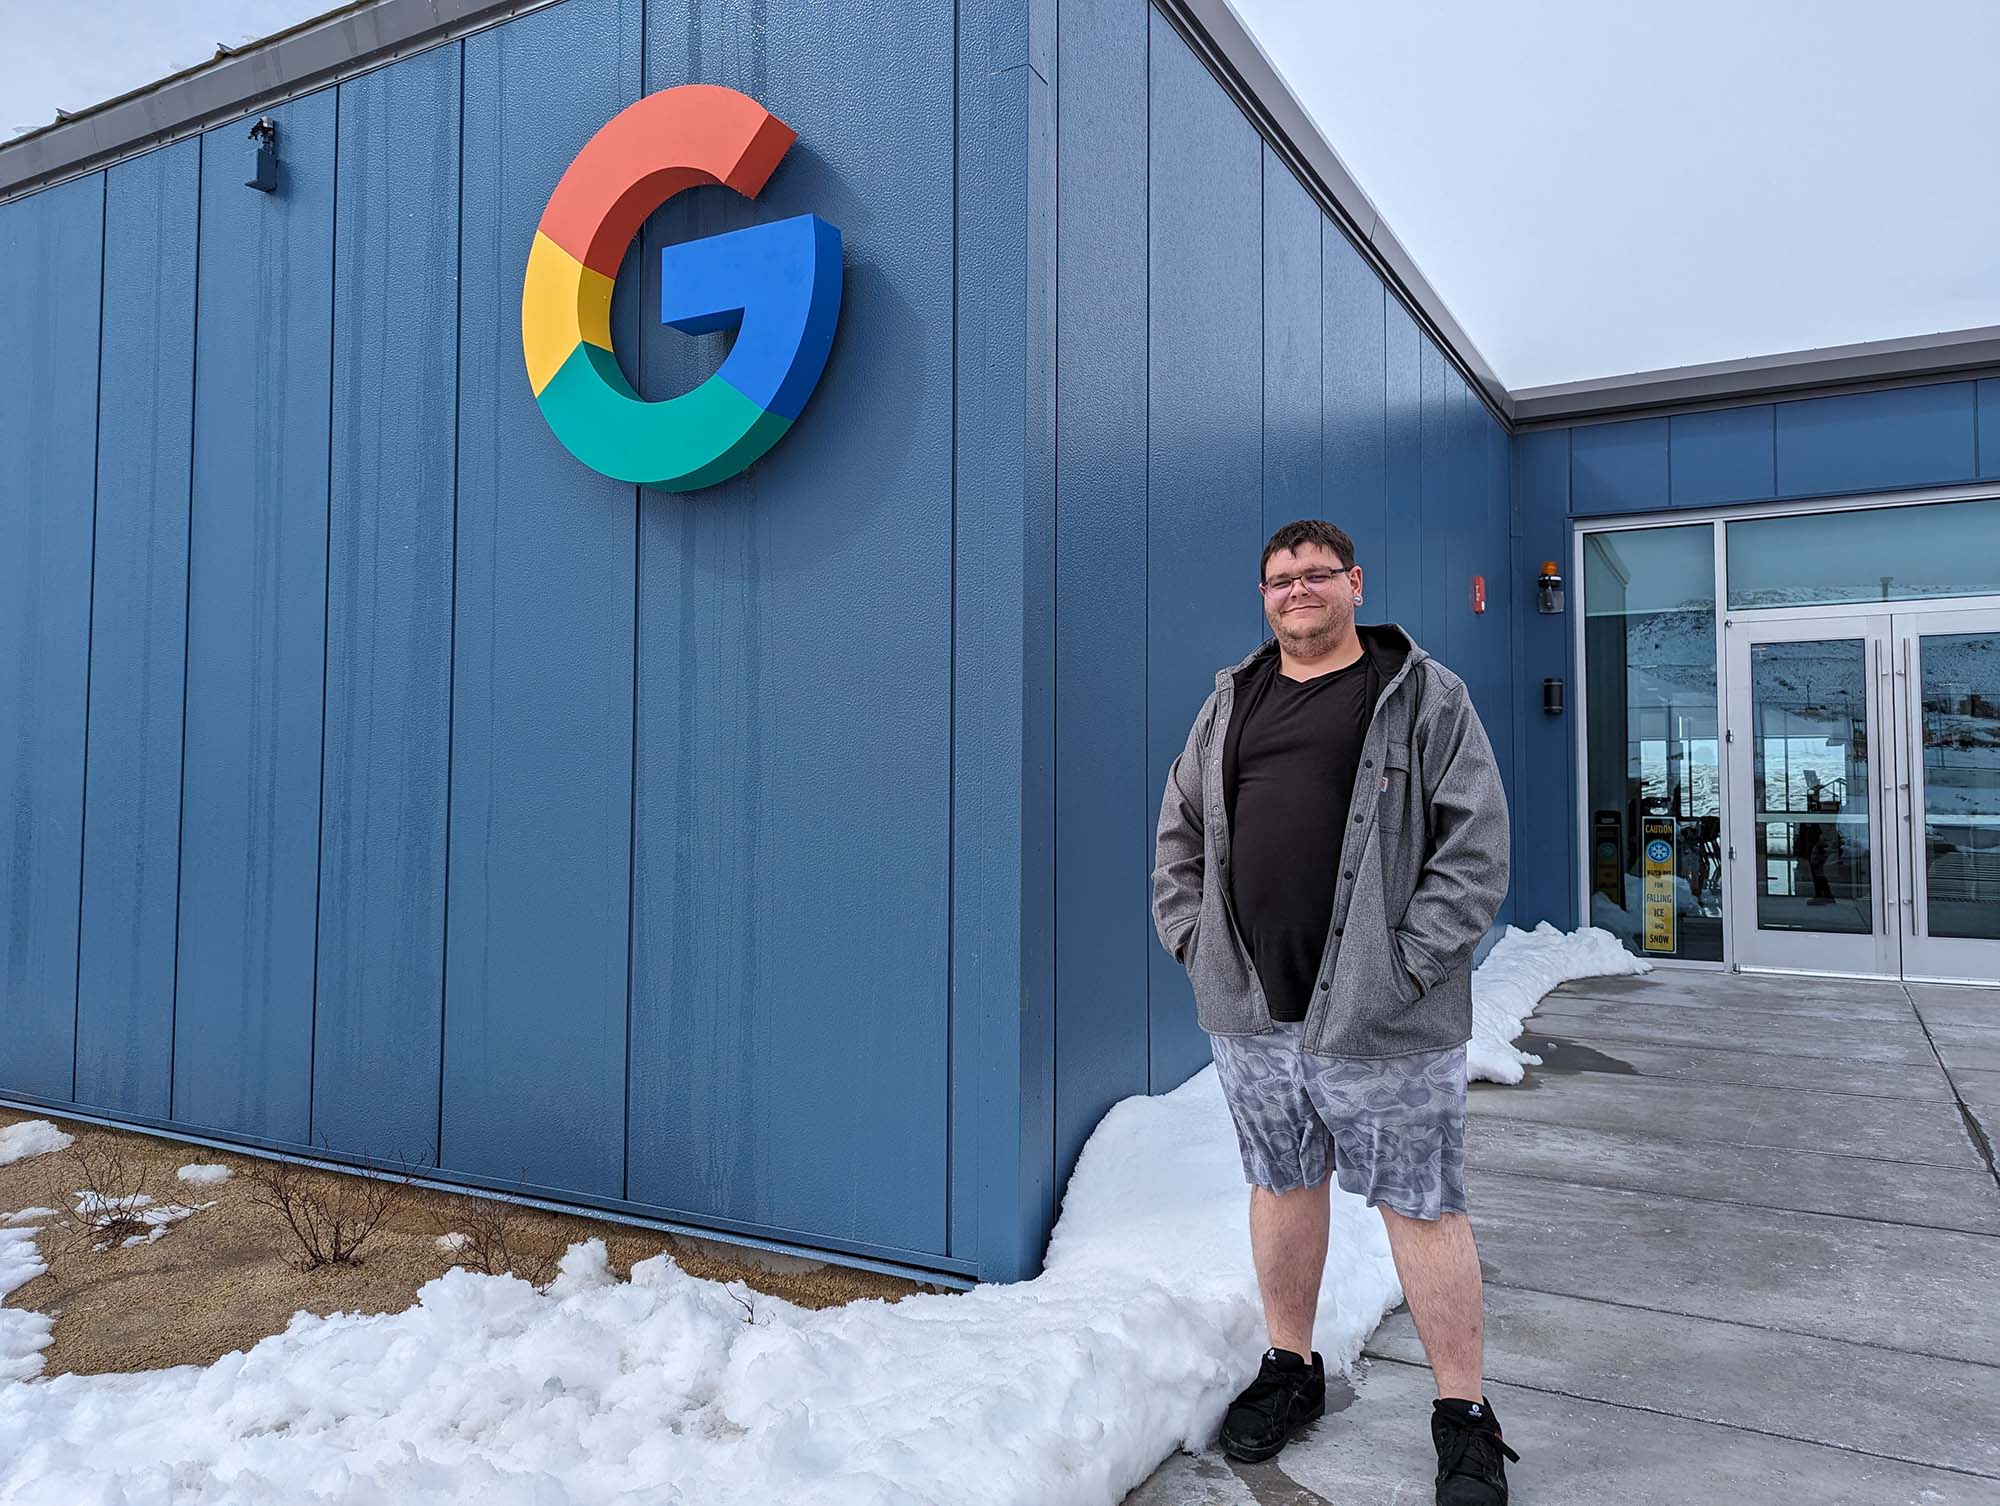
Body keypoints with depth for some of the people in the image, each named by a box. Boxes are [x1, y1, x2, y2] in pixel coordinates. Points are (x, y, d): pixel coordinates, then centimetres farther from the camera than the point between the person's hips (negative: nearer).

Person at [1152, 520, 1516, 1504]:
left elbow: (1476, 849, -7)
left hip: (1379, 1021, -4)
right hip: (1250, 1011, 5)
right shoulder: (1230, 702, 13)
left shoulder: (1425, 696, -1)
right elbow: (1178, 835, 18)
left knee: (1421, 1208, 4)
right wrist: (1194, 938, 5)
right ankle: (1290, 1369, 36)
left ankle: (1464, 1418, 21)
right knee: (1280, 1186, 17)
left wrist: (1402, 967, -13)